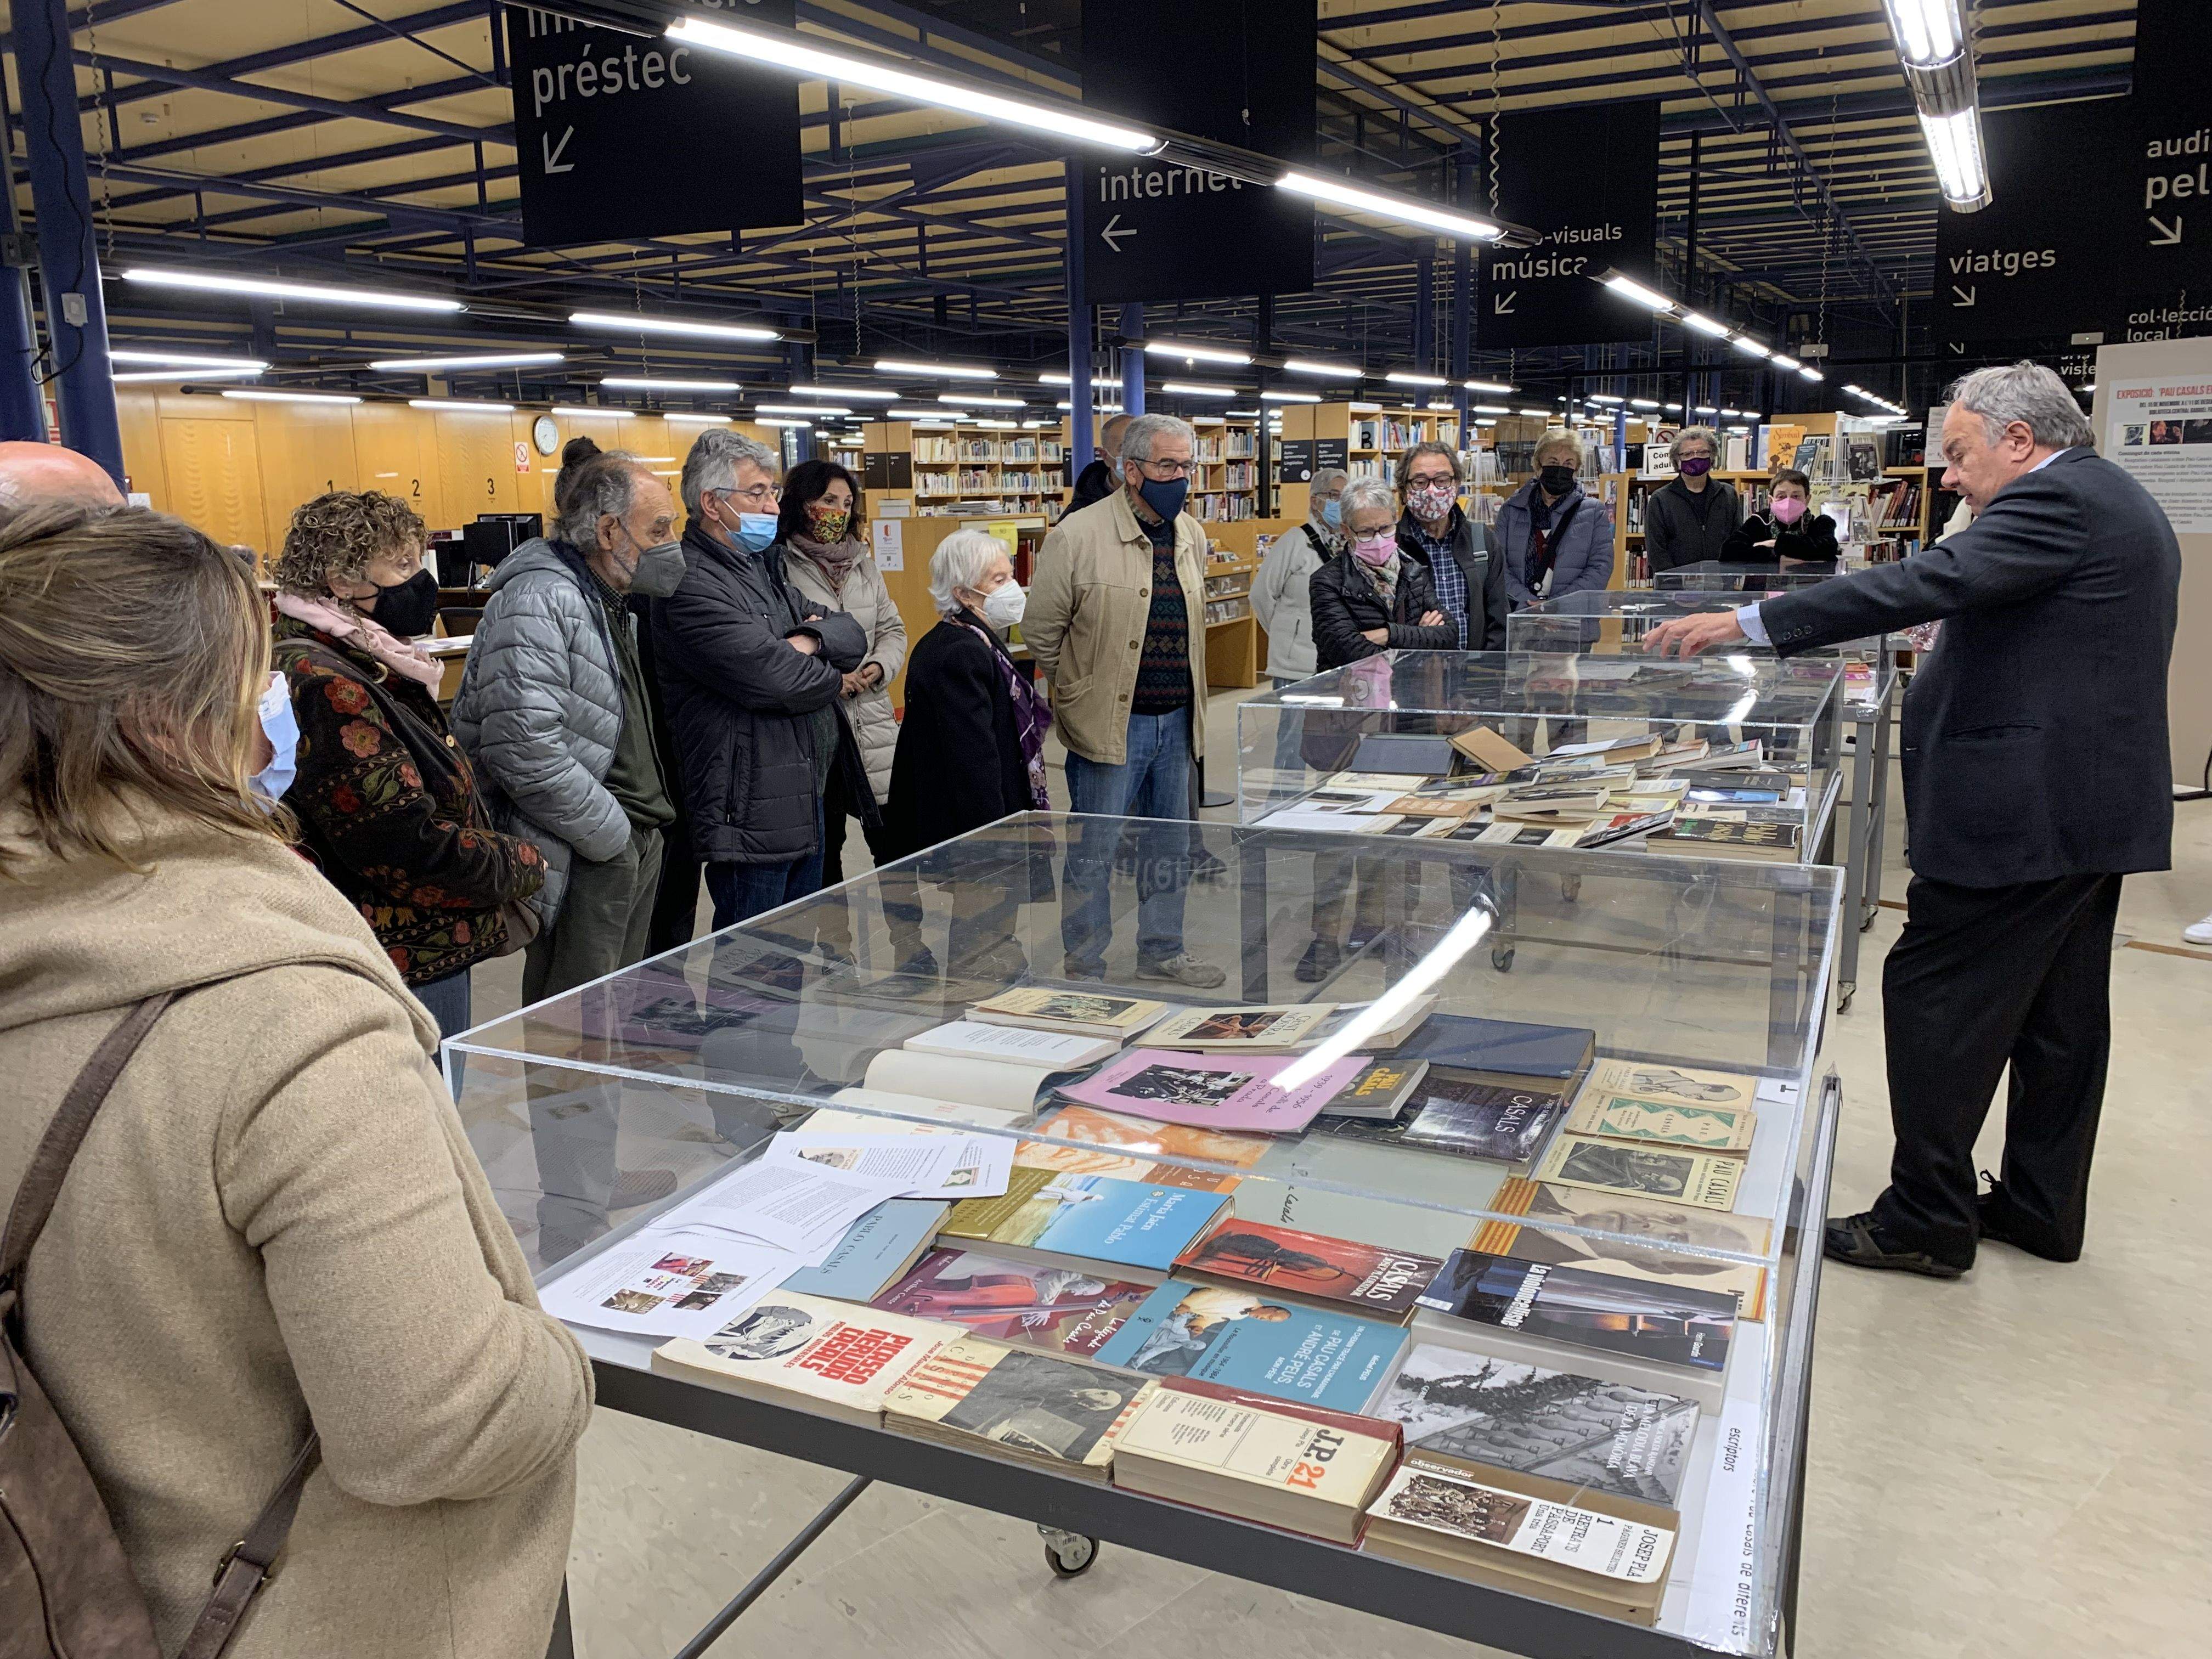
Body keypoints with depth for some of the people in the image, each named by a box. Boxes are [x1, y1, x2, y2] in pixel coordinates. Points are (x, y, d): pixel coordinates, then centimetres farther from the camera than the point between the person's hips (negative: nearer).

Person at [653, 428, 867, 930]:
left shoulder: (763, 568, 16)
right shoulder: (692, 584, -16)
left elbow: (853, 636, 10)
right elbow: (775, 681, -24)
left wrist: (810, 640, -12)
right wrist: (831, 678, -3)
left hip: (803, 798, 10)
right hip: (750, 815, -9)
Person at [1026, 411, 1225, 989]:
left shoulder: (1193, 536, 8)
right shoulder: (1078, 535, -13)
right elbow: (1041, 633, -8)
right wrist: (1081, 698, -2)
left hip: (1176, 721, 6)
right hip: (1110, 723, -6)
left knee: (1171, 845, 17)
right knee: (1094, 853, 3)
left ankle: (1162, 951, 34)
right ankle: (1085, 969, 17)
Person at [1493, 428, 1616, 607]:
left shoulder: (1595, 512, 12)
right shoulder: (1511, 509, 13)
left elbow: (1601, 568, 3)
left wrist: (1554, 606, -9)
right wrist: (1530, 604, -10)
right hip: (1518, 615, 1)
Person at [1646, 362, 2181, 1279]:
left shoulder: (2056, 501, -16)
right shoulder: (2113, 500, 16)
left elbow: (1928, 580, -28)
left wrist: (1749, 621, -31)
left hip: (2018, 805, -11)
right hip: (2095, 803, 11)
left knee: (1935, 997, -4)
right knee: (2059, 1011, 16)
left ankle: (1927, 1220, 4)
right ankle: (2043, 1206, 27)